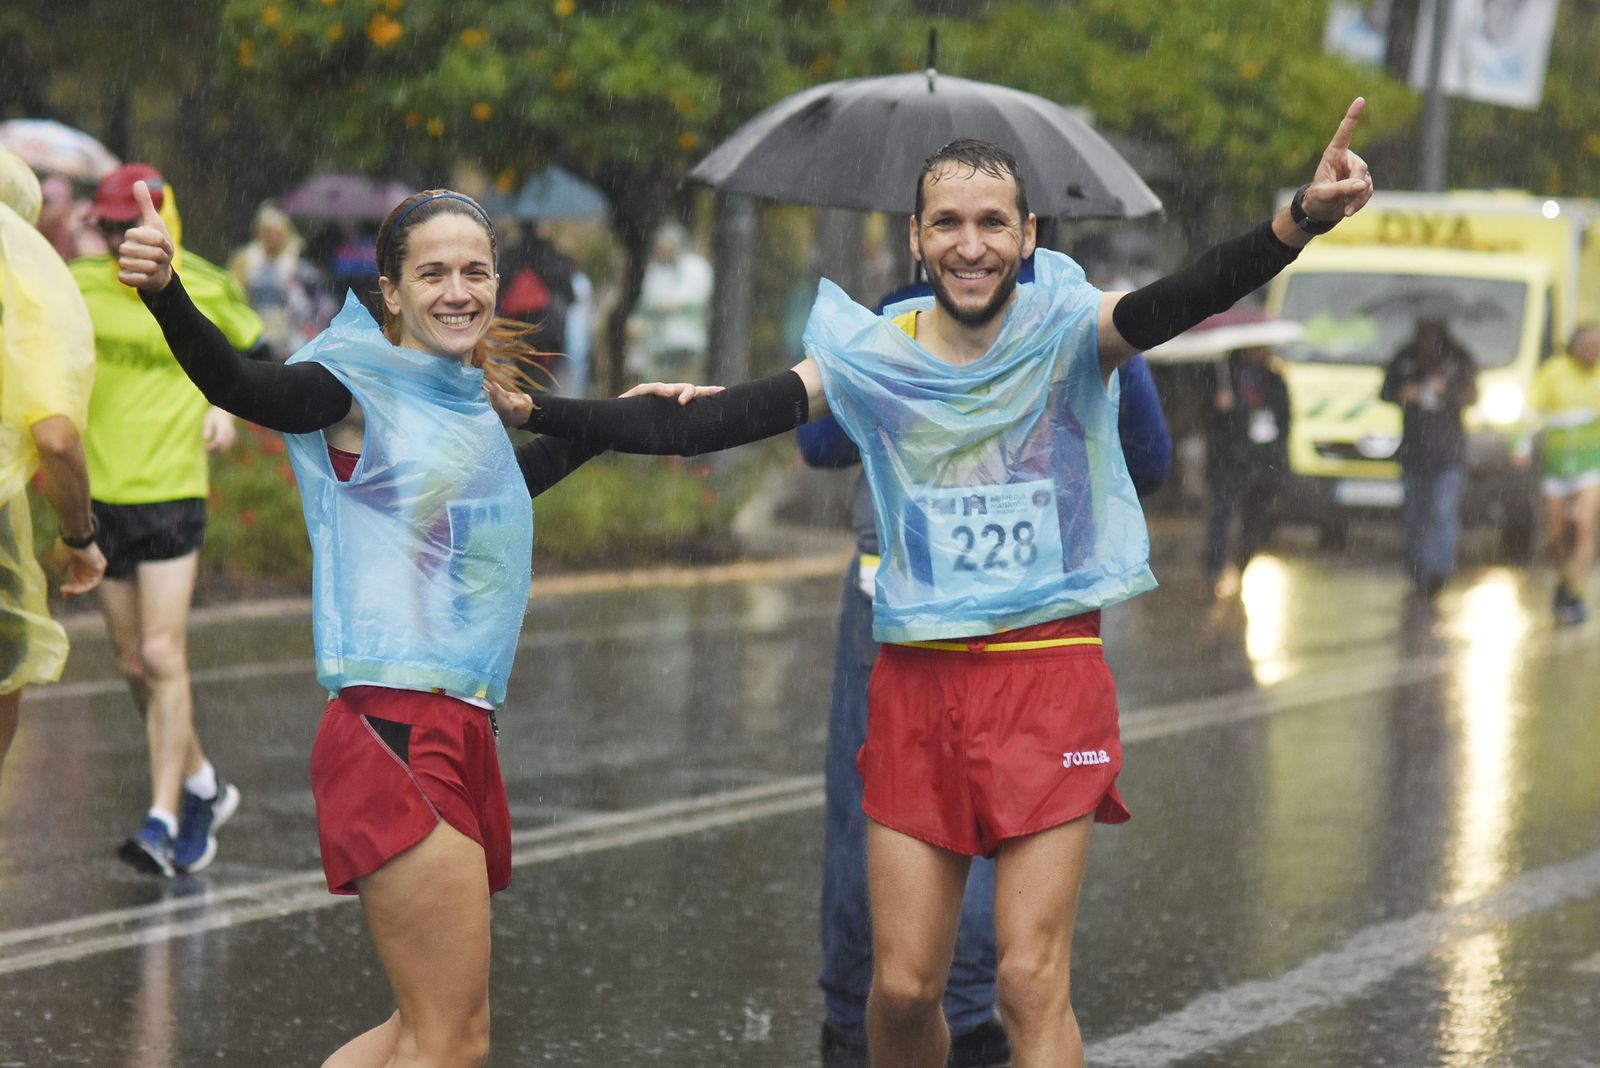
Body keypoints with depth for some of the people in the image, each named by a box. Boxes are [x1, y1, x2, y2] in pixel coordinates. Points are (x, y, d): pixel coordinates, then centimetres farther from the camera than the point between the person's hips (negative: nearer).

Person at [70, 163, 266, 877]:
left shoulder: (206, 290, -3)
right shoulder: (78, 286, 1)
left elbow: (256, 353, 15)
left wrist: (227, 407, -2)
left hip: (173, 495, -4)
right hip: (101, 496, 4)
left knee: (163, 659, -13)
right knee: (136, 668, 10)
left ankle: (163, 822, -13)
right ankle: (203, 788, 30)